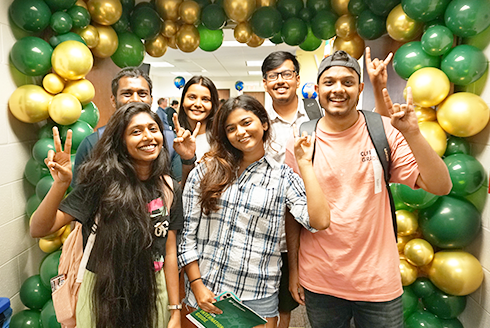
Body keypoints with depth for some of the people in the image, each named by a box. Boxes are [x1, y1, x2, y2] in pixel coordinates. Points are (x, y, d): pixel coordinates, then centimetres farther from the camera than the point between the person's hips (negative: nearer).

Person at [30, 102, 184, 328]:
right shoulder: (102, 182, -15)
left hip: (154, 292, 3)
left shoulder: (169, 188, -6)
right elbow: (39, 229, -18)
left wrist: (175, 309, 0)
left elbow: (170, 252, -3)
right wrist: (61, 184, -35)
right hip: (103, 292, -2)